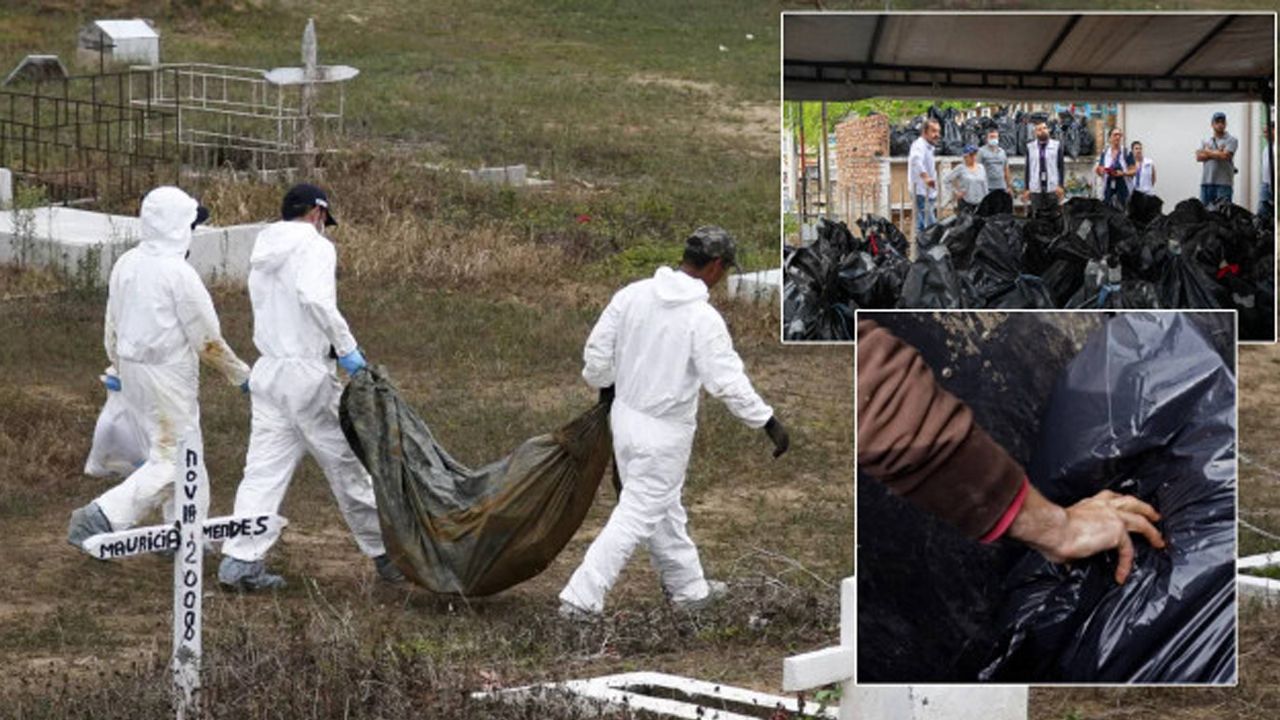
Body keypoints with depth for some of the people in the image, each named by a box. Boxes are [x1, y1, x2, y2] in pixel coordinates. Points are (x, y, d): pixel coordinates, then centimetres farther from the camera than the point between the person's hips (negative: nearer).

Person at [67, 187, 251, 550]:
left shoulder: (126, 264, 4)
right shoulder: (179, 273, -18)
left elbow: (112, 324, 14)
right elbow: (207, 341, -12)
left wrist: (117, 367, 29)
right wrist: (241, 375, 1)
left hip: (132, 368, 9)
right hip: (168, 374, -9)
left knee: (187, 451, 19)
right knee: (171, 462, -3)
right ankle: (101, 517, -12)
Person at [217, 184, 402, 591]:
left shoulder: (263, 255, 16)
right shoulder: (315, 247, -8)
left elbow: (274, 311, 11)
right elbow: (314, 297, -25)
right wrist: (346, 346, -19)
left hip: (269, 371, 7)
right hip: (309, 373, -7)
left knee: (264, 469, 4)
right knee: (347, 464, 4)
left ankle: (241, 561, -4)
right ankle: (385, 552, 14)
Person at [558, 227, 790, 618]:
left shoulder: (633, 294, -3)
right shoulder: (703, 319, -21)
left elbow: (597, 348, 4)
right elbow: (728, 381, -22)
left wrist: (604, 384, 23)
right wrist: (769, 422, -14)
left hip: (625, 415, 8)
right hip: (665, 433, -8)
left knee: (665, 509, 21)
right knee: (638, 515, -1)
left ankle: (689, 588, 35)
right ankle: (581, 598, -3)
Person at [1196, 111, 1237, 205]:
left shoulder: (1231, 141, 3)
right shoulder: (1205, 141, 17)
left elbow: (1225, 156, -11)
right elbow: (1199, 157, 3)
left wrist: (1207, 152, 2)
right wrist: (1217, 153, -7)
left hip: (1223, 183, -4)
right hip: (1206, 182, 4)